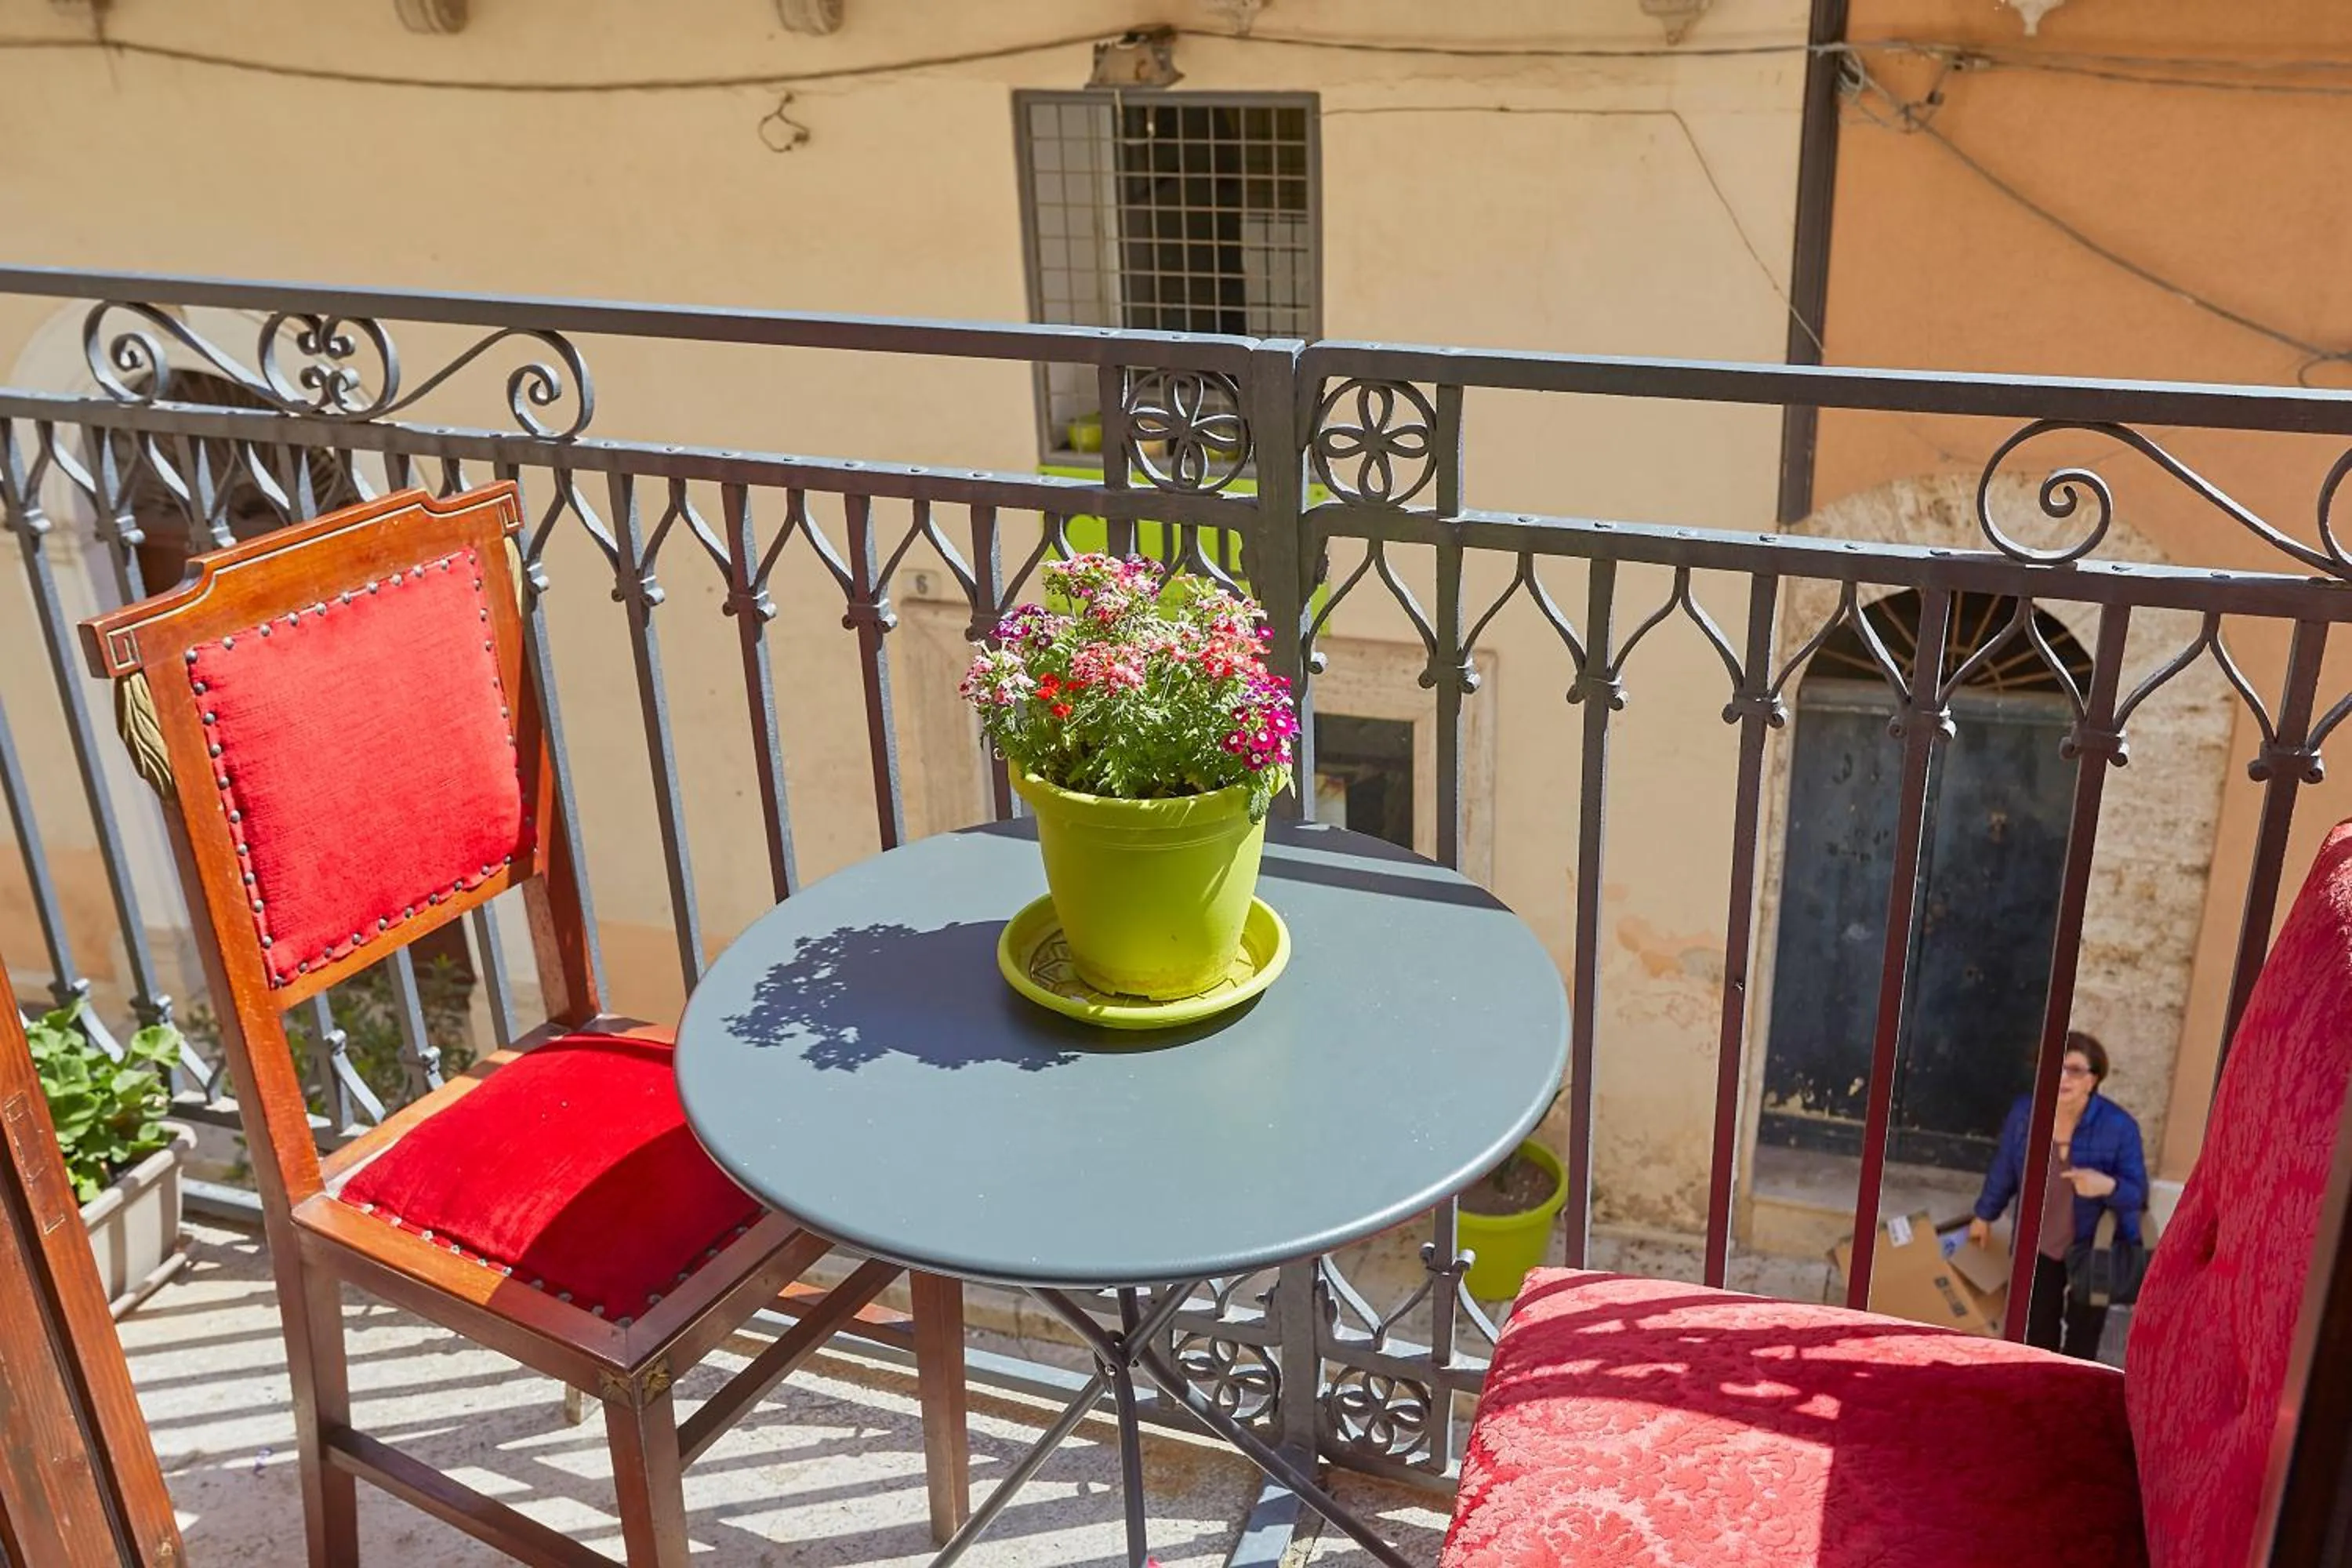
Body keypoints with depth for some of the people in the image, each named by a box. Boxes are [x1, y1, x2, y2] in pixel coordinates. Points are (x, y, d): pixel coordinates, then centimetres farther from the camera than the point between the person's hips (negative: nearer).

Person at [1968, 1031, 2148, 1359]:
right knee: (2038, 1331, 14)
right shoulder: (2024, 1112, -12)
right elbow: (2004, 1169, 4)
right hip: (2039, 1246, 3)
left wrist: (2107, 1186, -39)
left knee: (2082, 1338, 7)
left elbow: (2137, 1193, -16)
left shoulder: (2119, 1126, -22)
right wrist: (1984, 1215, 15)